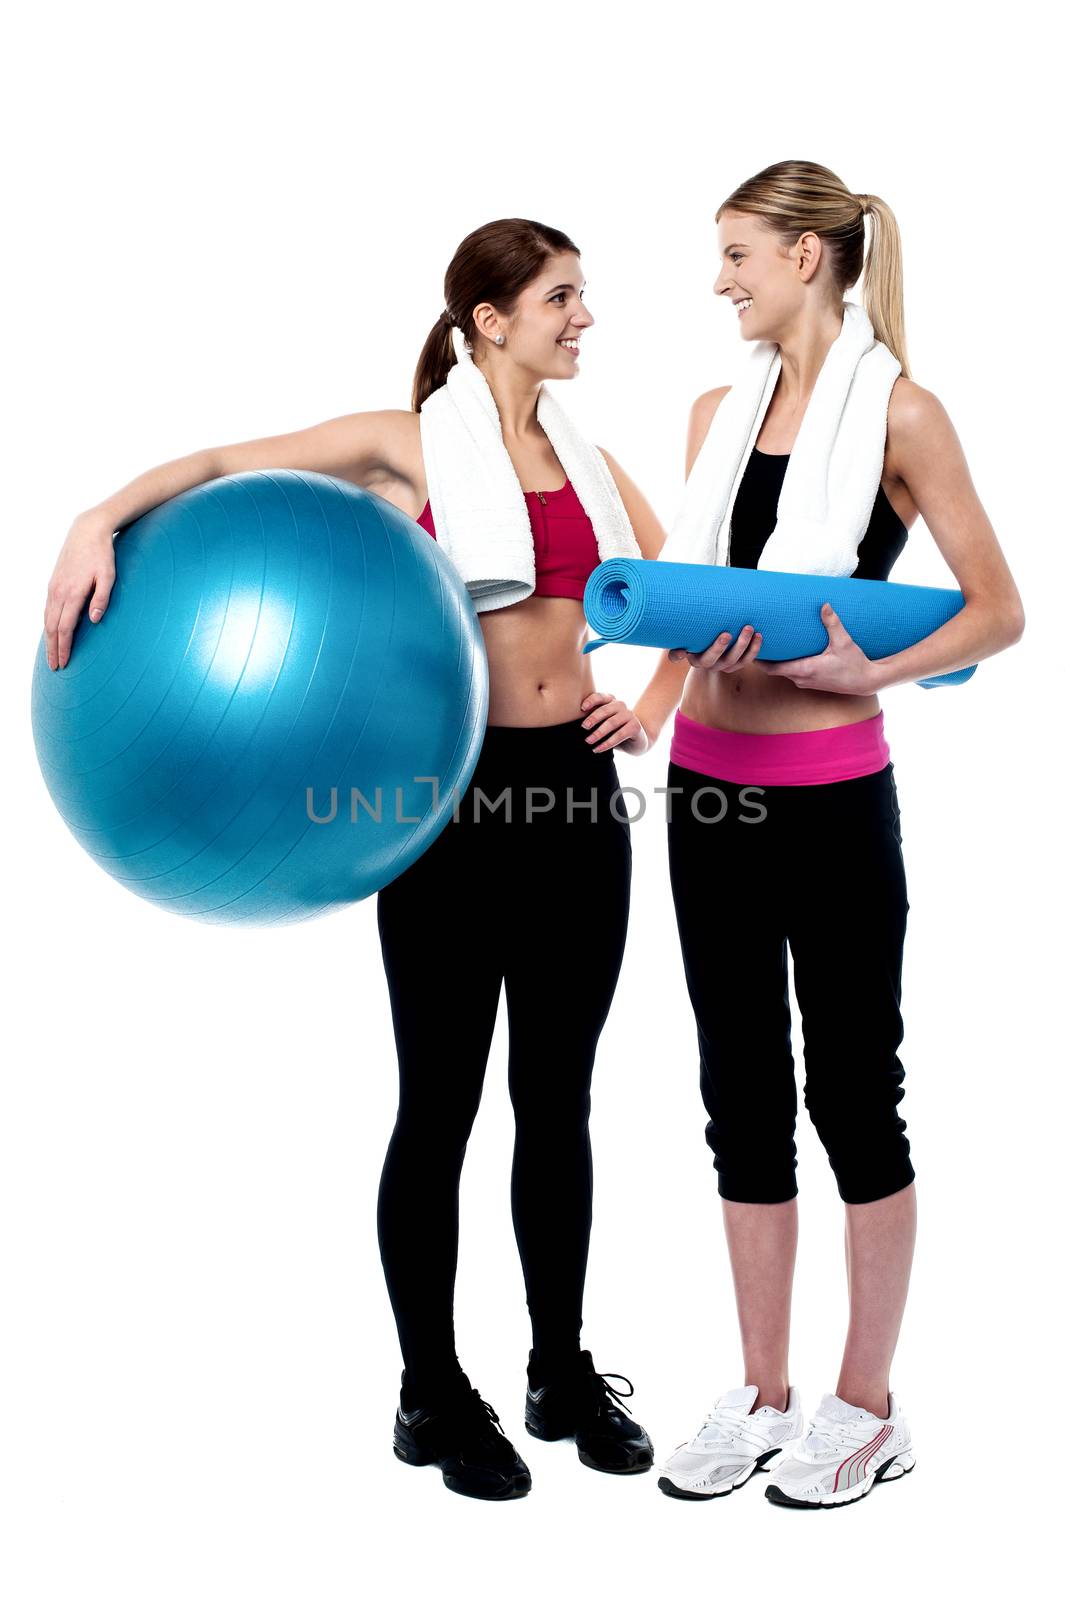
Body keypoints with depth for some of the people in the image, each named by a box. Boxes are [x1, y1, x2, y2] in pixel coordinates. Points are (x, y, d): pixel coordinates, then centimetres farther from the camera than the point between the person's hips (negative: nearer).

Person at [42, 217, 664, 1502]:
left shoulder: (585, 457, 11)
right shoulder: (408, 445, -3)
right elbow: (222, 465, -8)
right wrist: (100, 520, -24)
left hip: (575, 791, 5)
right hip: (451, 793, -5)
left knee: (558, 1101, 12)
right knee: (440, 1106, 4)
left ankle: (562, 1371, 27)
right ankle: (433, 1395, 20)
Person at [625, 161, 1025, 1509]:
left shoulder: (898, 411, -5)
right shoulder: (718, 412, 11)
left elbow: (997, 611, -5)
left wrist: (866, 670, -20)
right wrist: (648, 713, -3)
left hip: (832, 797, -5)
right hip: (709, 788, 6)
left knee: (852, 1094, 6)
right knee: (741, 1095, 11)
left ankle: (867, 1407, 23)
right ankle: (762, 1395, 26)